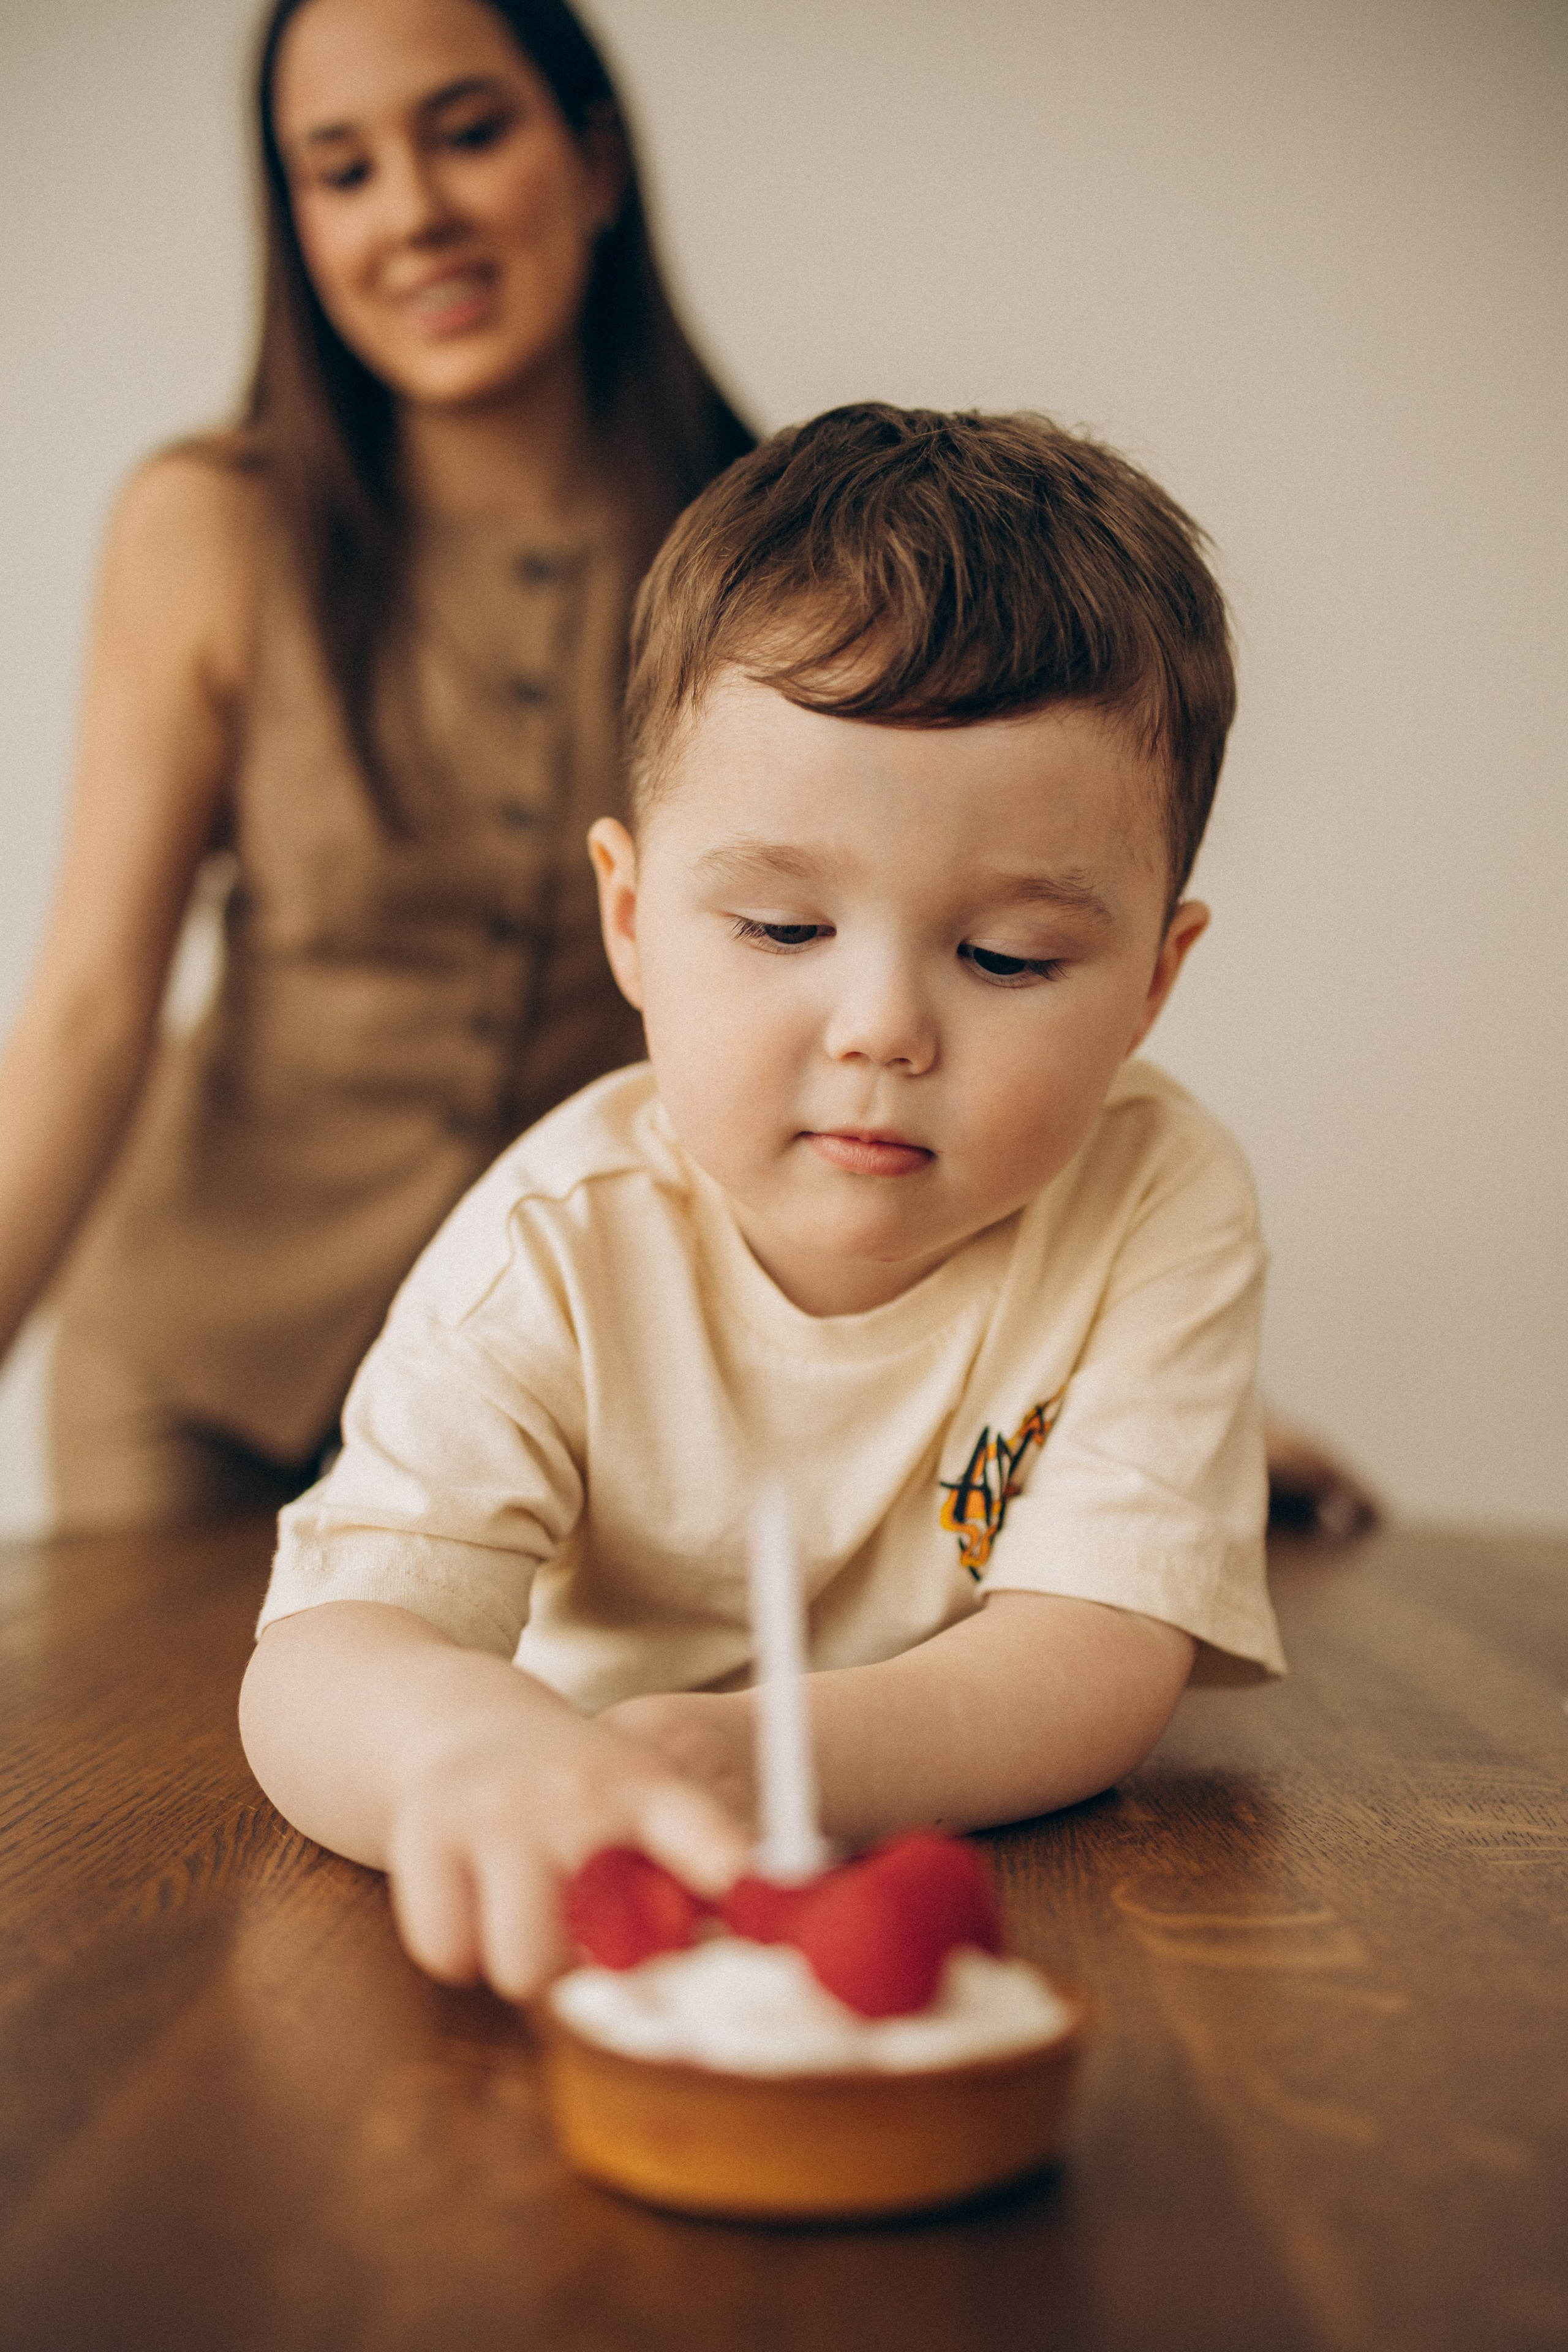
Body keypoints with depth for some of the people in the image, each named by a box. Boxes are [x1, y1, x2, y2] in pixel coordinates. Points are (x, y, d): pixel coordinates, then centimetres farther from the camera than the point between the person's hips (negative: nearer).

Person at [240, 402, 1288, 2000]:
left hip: (1010, 1919, 1)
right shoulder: (561, 1246, -21)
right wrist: (471, 1737, -58)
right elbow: (318, 1662, -31)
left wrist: (729, 1762, -46)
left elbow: (1098, 1663, -26)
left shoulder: (1158, 1210, -19)